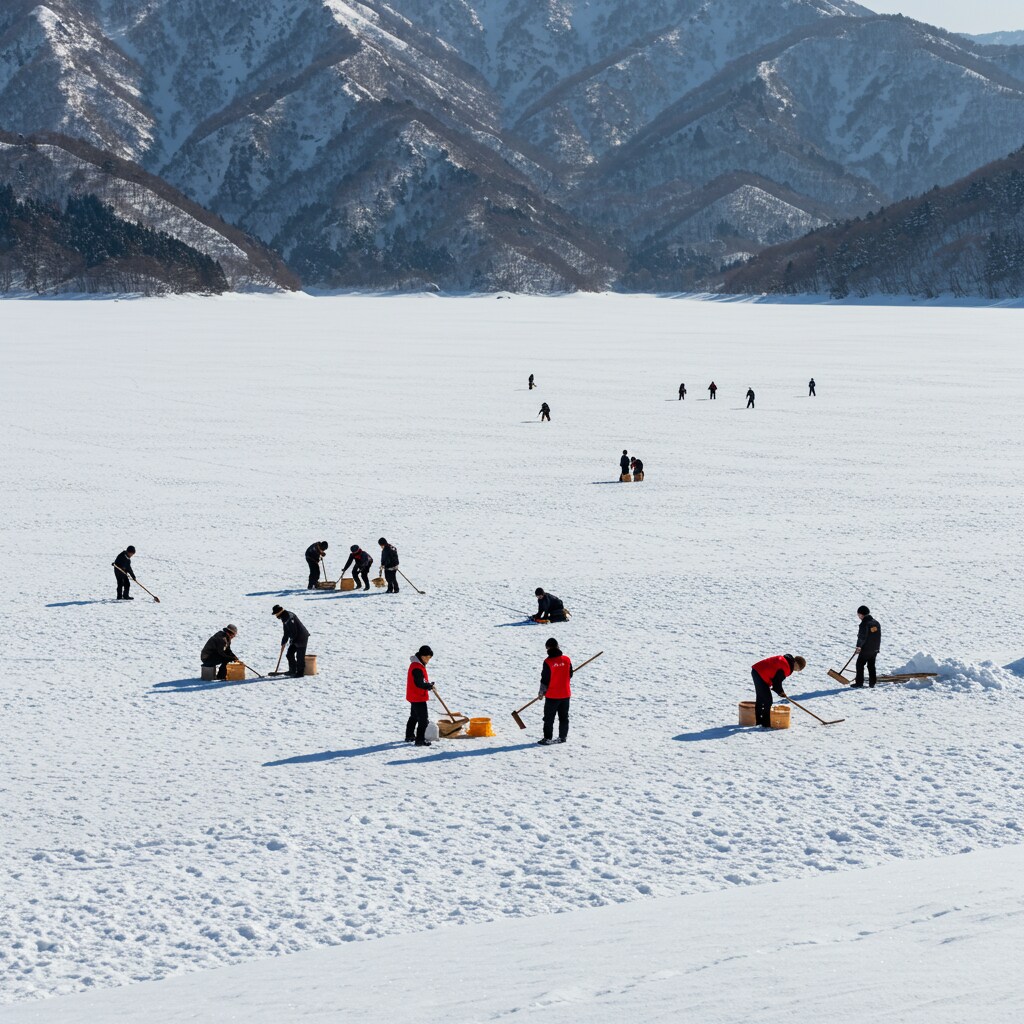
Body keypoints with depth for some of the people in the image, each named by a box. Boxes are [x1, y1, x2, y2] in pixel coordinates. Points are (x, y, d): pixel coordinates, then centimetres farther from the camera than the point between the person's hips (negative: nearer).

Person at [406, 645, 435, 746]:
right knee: (423, 719, -8)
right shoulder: (417, 668, -23)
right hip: (419, 698, -11)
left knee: (414, 717, 23)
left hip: (414, 697, 11)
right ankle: (420, 740, -7)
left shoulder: (417, 665, 11)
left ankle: (409, 736, 35)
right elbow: (419, 683, -27)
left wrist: (429, 684, 3)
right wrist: (430, 686, -15)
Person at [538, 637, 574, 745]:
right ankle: (563, 736, 21)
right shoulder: (566, 660, -3)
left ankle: (548, 738, 3)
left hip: (552, 695, -5)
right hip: (565, 694, 5)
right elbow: (570, 675, 8)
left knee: (549, 718, 4)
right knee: (564, 717, 16)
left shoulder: (548, 662, -17)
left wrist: (541, 692, 1)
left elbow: (545, 679, -13)